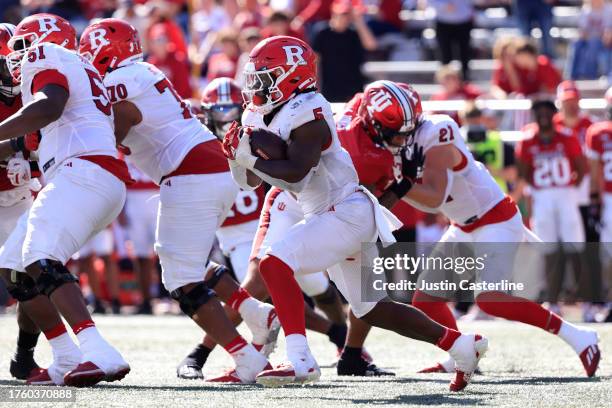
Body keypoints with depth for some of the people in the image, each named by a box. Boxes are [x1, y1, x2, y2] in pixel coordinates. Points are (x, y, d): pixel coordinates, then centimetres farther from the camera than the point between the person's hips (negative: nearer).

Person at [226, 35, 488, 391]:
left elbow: (295, 171, -29)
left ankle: (301, 360, -29)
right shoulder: (263, 117, 11)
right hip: (331, 216, 10)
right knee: (372, 310, 16)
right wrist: (238, 154, -6)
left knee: (274, 264, -24)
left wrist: (251, 159, -22)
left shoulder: (307, 113, -17)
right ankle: (461, 345, 25)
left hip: (346, 212, -10)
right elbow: (250, 181, 12)